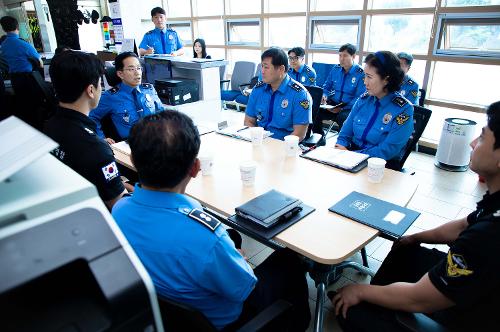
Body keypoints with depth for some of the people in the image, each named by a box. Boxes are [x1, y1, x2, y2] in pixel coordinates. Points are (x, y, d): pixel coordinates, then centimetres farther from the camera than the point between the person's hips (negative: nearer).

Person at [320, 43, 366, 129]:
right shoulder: (335, 69, 8)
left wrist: (342, 109, -24)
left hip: (348, 108, -5)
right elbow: (326, 87, 18)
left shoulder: (361, 74, -8)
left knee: (343, 117, -38)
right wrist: (324, 96, -6)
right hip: (333, 104, 5)